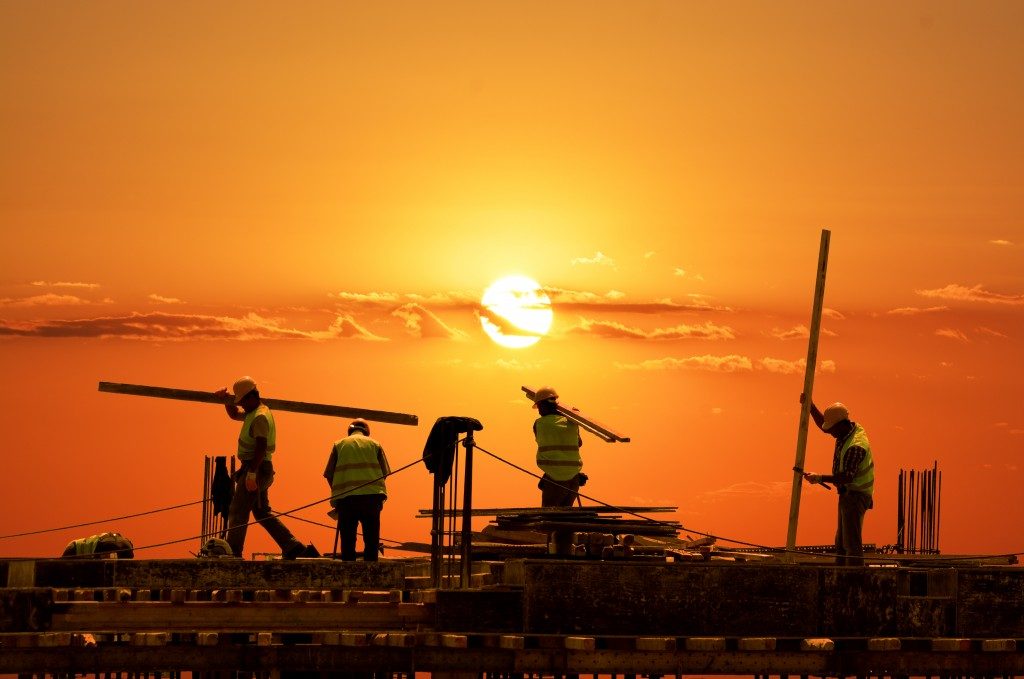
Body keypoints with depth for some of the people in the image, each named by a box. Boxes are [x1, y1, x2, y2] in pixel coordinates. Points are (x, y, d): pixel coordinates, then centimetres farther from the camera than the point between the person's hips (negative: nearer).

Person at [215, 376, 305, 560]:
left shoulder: (260, 417, -16)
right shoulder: (253, 413, 16)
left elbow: (261, 448, -25)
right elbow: (234, 414, 34)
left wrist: (251, 474, -29)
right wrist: (227, 400, 15)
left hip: (256, 468, -10)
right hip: (260, 469, 10)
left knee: (238, 511, -8)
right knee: (263, 513, 14)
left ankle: (232, 552, -9)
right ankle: (291, 546, 10)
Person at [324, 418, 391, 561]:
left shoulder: (339, 445, 13)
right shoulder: (375, 445, 14)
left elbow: (329, 474, 8)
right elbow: (385, 472, 9)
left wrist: (337, 493, 20)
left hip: (346, 497, 0)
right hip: (372, 496, 0)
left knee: (348, 540, 5)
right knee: (371, 540, 5)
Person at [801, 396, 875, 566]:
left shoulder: (856, 445, -25)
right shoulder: (852, 429, 5)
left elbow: (847, 476, -28)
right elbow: (822, 423, 20)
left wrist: (820, 478, -26)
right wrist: (810, 406, 9)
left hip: (855, 495, -10)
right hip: (848, 494, 10)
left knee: (852, 542, -12)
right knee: (841, 542, 13)